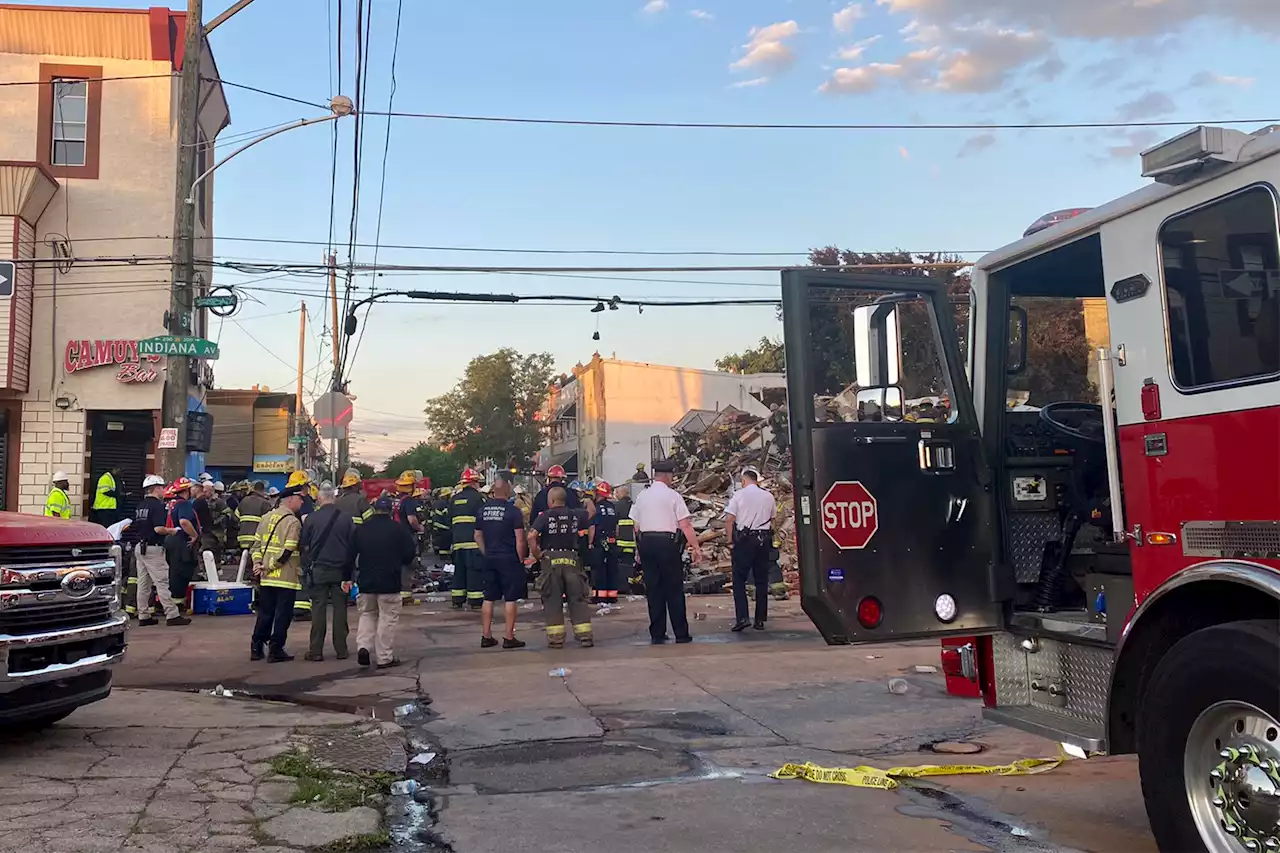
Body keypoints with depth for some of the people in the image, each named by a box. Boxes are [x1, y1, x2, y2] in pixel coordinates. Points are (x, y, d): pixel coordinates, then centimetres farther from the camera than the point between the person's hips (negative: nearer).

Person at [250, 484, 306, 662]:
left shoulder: (267, 517, 10)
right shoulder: (293, 522, -13)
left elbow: (257, 543, 12)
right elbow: (287, 551, -19)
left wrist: (258, 563, 4)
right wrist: (268, 566, -10)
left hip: (266, 578, 7)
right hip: (286, 578, -7)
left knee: (264, 613, 15)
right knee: (283, 615, 1)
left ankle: (256, 648, 19)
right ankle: (276, 650, 2)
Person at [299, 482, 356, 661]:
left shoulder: (312, 518, -7)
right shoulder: (346, 518, -3)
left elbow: (303, 546, -2)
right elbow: (353, 545, 0)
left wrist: (306, 568, 15)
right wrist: (349, 572, 9)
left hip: (318, 569, -1)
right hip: (341, 571, 1)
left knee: (318, 609, 4)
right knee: (340, 609, 8)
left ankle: (316, 651, 5)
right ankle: (341, 650, 11)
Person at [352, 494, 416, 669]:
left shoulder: (360, 529, 2)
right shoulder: (398, 529, -8)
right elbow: (409, 553, -3)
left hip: (366, 581, 3)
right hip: (390, 582, -3)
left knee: (367, 615, 20)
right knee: (387, 618, 3)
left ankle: (362, 646, 1)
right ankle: (384, 658, 4)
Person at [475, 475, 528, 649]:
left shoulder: (483, 509, 5)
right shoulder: (512, 510, -12)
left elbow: (477, 536, 12)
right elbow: (520, 539, -13)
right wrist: (521, 558, -3)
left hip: (490, 558, 6)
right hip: (509, 558, -5)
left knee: (489, 598, 11)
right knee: (510, 599, 1)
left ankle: (486, 636, 15)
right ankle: (509, 638, 2)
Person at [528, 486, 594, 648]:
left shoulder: (545, 516, -5)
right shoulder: (575, 515, 6)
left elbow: (531, 536, -17)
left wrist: (536, 554, -6)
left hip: (551, 560, -2)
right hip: (571, 558, 2)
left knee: (552, 600, 5)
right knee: (578, 598, 7)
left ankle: (556, 637, 5)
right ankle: (585, 635, 5)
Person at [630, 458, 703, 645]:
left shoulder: (642, 496, 9)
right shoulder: (673, 495, -4)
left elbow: (636, 527, 13)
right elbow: (685, 526, -8)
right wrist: (696, 548, -5)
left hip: (646, 543, 4)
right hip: (667, 542, -4)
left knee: (653, 589, 9)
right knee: (674, 590, 3)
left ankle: (657, 634, 11)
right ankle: (681, 634, 6)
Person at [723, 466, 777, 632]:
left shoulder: (739, 495, -5)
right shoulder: (768, 496, 7)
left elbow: (729, 519, -11)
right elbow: (772, 519, 12)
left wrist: (730, 540, -3)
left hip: (744, 540, -4)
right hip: (764, 540, 4)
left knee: (739, 580, 1)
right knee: (761, 581, 9)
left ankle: (742, 617, -11)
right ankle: (760, 620, 11)